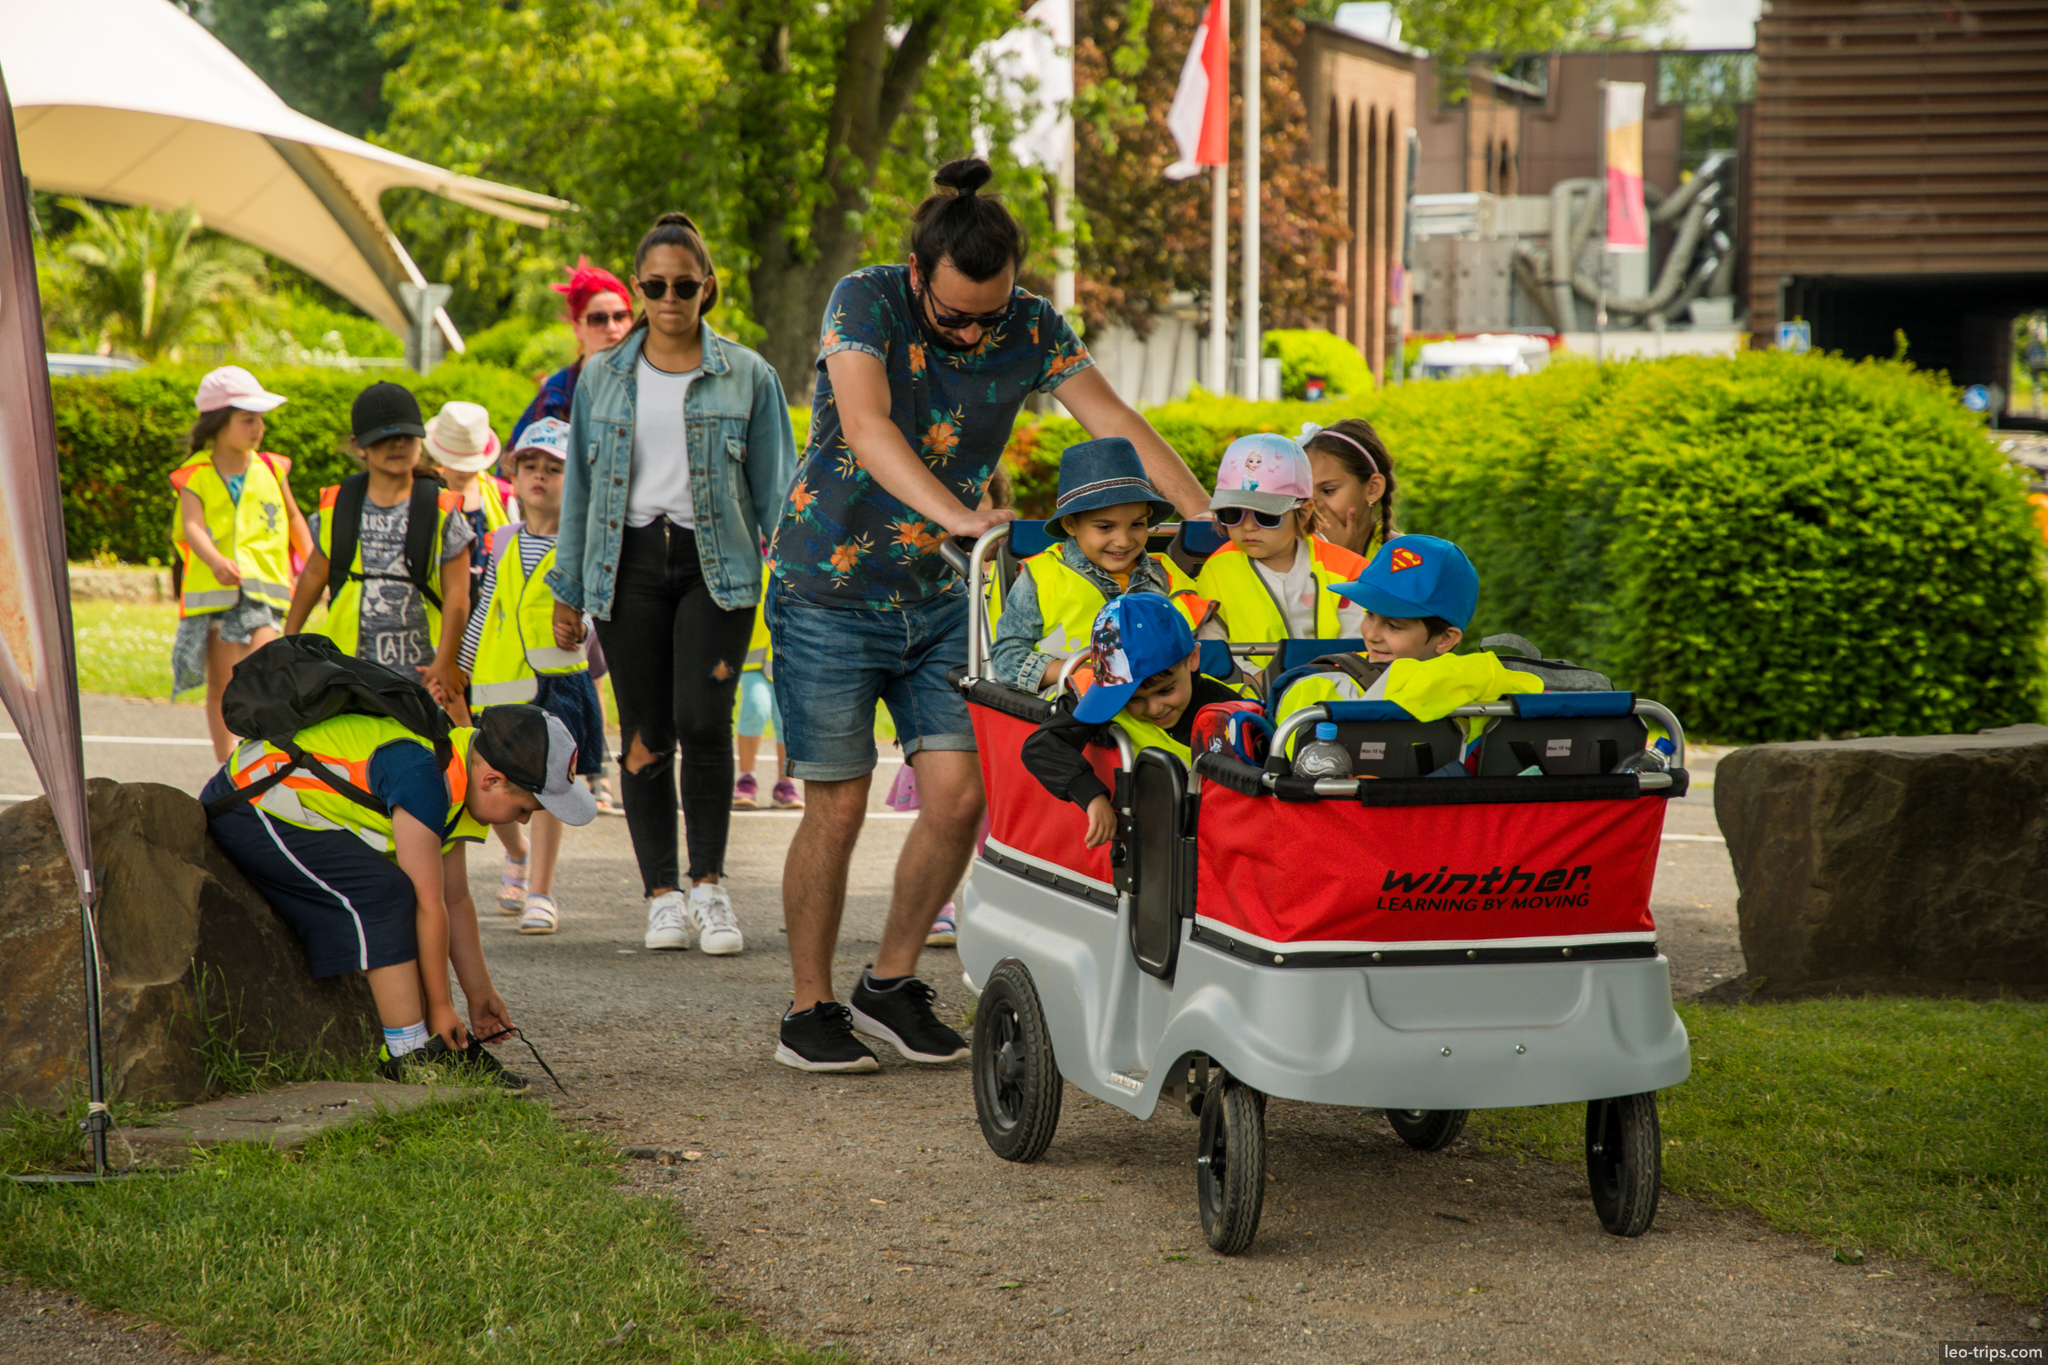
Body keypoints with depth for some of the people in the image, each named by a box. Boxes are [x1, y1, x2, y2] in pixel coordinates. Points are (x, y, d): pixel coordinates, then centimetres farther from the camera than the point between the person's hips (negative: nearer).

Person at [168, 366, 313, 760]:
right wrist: (216, 561, -36)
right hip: (212, 591, 0)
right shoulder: (195, 476, 0)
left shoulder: (271, 469, 6)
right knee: (221, 684, 6)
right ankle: (226, 765, 16)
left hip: (262, 588, 0)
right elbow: (193, 526, -17)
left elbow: (293, 518, 22)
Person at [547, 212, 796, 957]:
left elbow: (775, 486, 6)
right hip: (629, 561, 2)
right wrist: (567, 593, 11)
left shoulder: (747, 376, 5)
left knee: (703, 721, -15)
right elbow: (579, 485, 14)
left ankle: (709, 883, 1)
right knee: (645, 735, 2)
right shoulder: (603, 377, 11)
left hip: (716, 563, -2)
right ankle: (662, 894, 10)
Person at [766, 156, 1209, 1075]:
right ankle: (810, 1010, 12)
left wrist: (1209, 523, -24)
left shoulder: (1031, 329, -6)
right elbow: (867, 429, -33)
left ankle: (891, 983, 14)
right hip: (830, 592, -4)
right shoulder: (865, 303, -18)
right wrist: (960, 517, -48)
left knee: (958, 795, -5)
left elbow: (1115, 423, -10)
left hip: (941, 598, 4)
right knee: (837, 808, -2)